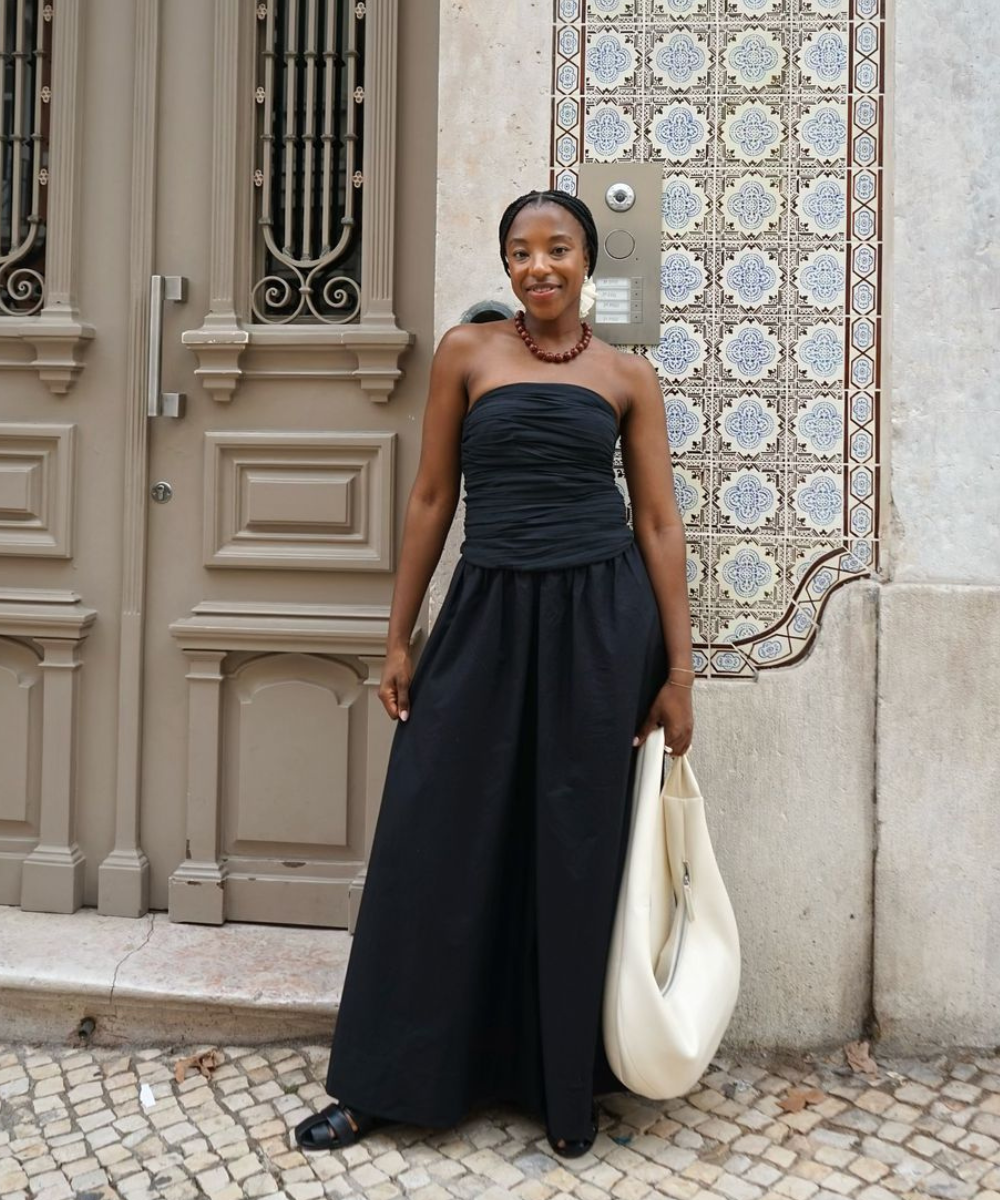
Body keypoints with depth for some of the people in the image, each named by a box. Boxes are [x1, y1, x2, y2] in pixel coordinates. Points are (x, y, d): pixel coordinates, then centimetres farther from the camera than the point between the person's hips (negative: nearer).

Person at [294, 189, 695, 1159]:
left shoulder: (628, 375, 5)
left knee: (579, 852, 7)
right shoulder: (466, 352, 5)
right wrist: (398, 638, 4)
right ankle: (385, 1085, 21)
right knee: (438, 843, 4)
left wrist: (679, 668, -2)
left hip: (601, 620, 0)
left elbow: (659, 521, 3)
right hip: (487, 614, 1)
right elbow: (431, 498, 6)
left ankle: (566, 1087, 26)